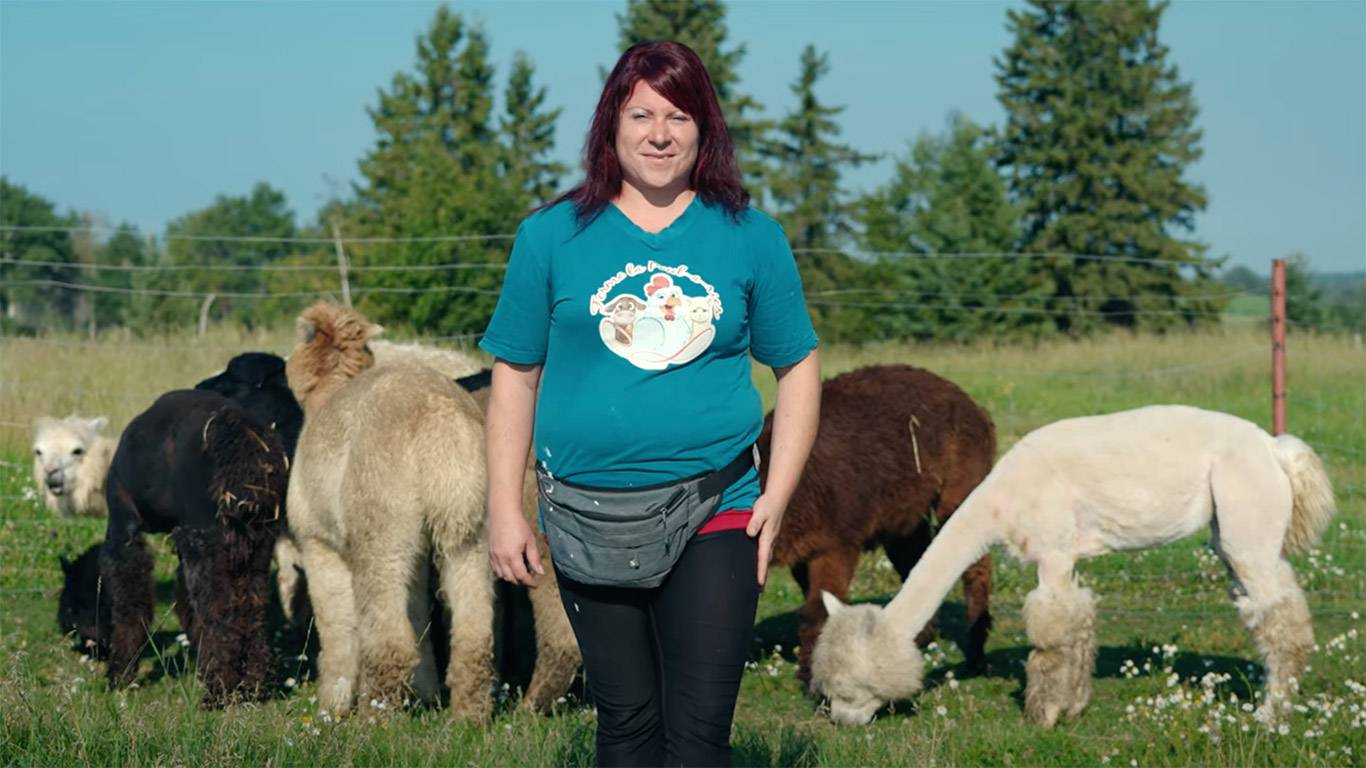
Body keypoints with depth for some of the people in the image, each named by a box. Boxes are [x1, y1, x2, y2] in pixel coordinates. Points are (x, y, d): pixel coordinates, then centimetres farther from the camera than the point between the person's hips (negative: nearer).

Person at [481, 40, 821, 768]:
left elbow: (798, 370, 9)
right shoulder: (552, 237, 3)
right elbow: (514, 378, 6)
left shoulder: (750, 238, 4)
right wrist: (504, 511, 1)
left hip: (714, 521, -1)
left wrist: (778, 495, -1)